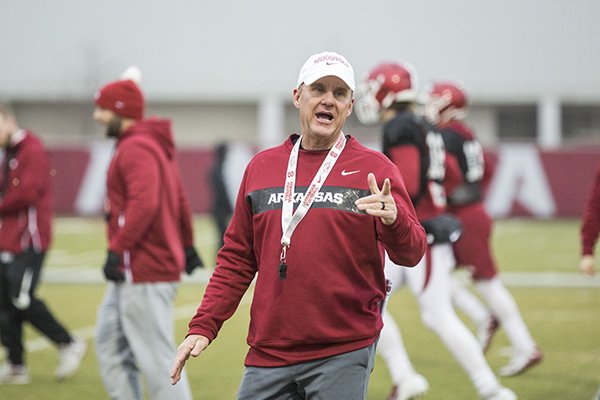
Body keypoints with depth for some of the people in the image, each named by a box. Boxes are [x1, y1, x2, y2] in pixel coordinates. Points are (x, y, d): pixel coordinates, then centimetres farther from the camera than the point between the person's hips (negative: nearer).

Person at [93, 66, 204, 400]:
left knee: (157, 360, -9)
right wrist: (187, 245, 30)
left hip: (145, 272, -11)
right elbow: (181, 202, 24)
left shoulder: (136, 148, -15)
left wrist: (117, 250, -28)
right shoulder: (156, 145, 17)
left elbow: (144, 203, -28)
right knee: (111, 347, 16)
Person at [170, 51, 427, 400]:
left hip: (344, 355, -3)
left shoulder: (374, 168, 2)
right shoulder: (261, 167, 13)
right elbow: (238, 259, 15)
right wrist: (202, 327, 6)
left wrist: (392, 219, -28)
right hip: (268, 355, 3)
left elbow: (412, 252, -6)